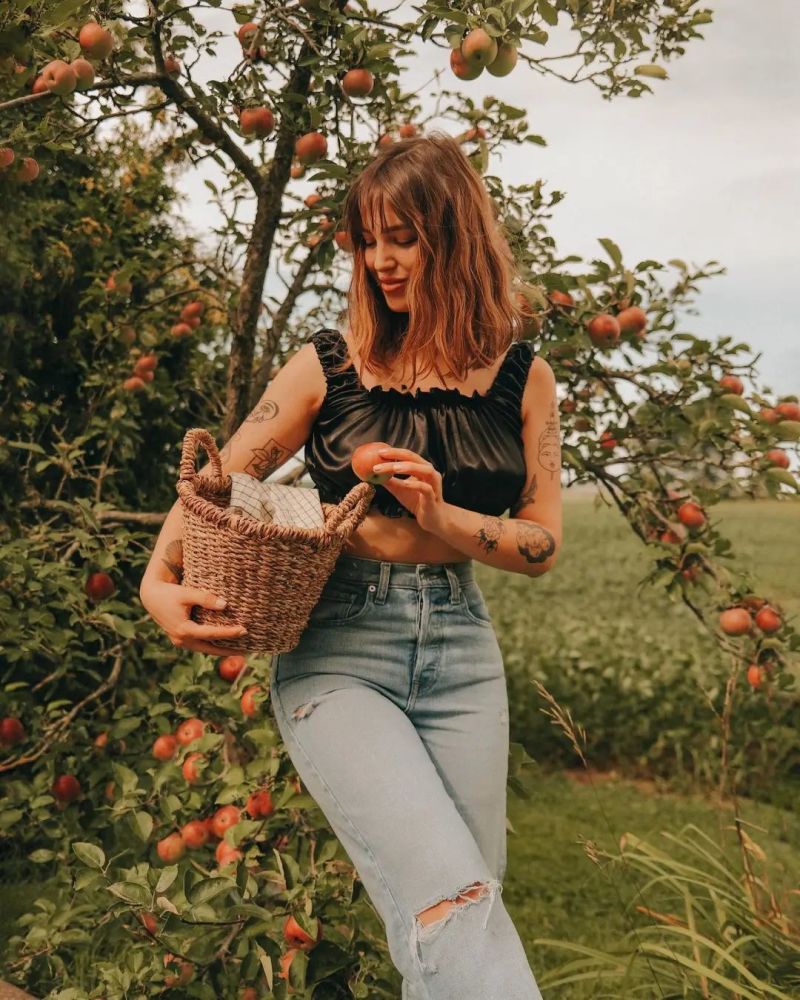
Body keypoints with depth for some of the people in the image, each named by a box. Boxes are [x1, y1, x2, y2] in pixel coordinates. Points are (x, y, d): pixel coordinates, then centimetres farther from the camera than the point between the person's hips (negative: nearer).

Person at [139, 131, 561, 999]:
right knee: (447, 901, -22)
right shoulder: (328, 366, 0)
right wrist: (159, 582, -13)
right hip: (337, 650, -3)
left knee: (471, 911, 9)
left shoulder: (521, 376, 4)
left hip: (460, 648, 3)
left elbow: (542, 546, 5)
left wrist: (442, 520, -12)